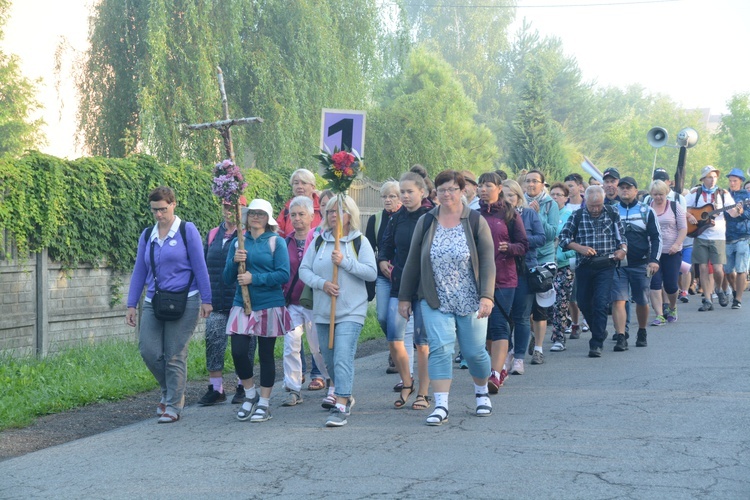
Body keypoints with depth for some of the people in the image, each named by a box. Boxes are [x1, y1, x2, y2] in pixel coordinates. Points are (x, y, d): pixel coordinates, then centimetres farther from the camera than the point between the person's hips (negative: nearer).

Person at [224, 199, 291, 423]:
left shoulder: (276, 242, -1)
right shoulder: (238, 243, 9)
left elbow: (284, 275, -11)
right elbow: (228, 278, 8)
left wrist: (254, 278, -18)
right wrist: (234, 261, -12)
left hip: (269, 306, -3)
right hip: (242, 305, 3)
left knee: (266, 354, 4)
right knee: (238, 352, -7)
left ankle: (264, 403, 16)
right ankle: (250, 395, 16)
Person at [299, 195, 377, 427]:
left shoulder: (360, 241, 1)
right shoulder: (319, 241, 10)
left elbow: (372, 273, -8)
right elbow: (304, 270, 4)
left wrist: (345, 262, -18)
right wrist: (322, 283, -13)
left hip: (351, 311, -4)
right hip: (322, 311, 5)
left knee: (343, 357, -16)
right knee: (329, 360, 12)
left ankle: (341, 407, -18)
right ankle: (345, 395, 34)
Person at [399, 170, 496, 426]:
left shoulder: (476, 222, -2)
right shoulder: (426, 222, 3)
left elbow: (488, 262, -6)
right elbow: (413, 262, 8)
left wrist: (487, 296, -16)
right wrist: (404, 297, 8)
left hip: (470, 302, -1)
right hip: (436, 301, 1)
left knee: (474, 352, 6)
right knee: (440, 348, -14)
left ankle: (482, 393, 34)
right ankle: (441, 406, -13)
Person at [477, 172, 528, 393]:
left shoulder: (509, 215, 1)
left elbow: (524, 246, 0)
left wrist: (509, 248, -19)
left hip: (503, 278, -4)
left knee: (499, 326, -10)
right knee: (485, 326, 9)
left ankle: (495, 374, -15)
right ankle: (500, 368, 24)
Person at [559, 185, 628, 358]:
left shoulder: (612, 214, 4)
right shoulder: (577, 216, 1)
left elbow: (621, 234, 16)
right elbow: (563, 236, 0)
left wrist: (623, 249, -4)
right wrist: (581, 248, -13)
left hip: (606, 265, -1)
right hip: (584, 265, 2)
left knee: (601, 303, -11)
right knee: (584, 304, 9)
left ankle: (596, 344, -7)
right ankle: (600, 331, 34)